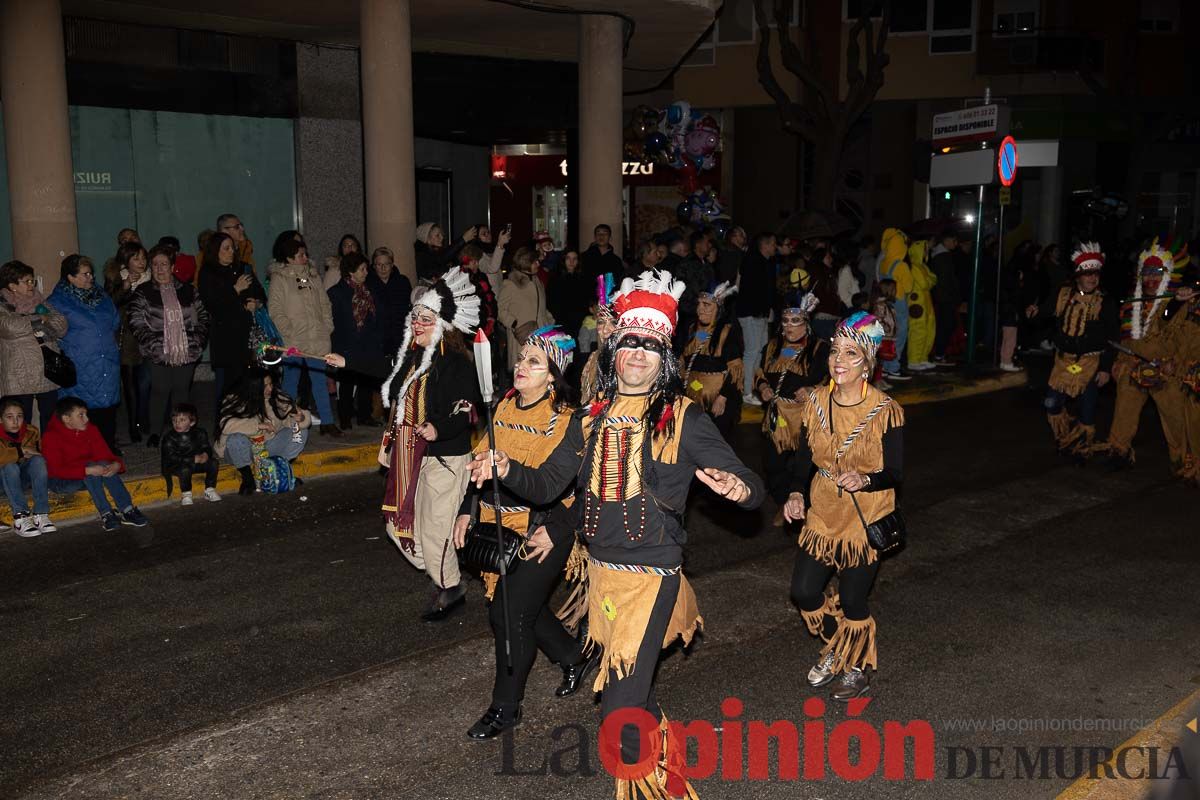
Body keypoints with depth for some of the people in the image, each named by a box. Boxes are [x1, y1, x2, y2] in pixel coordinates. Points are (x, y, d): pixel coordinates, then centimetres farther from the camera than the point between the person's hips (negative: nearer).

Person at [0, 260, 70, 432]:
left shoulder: (41, 303, 13)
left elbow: (62, 326, 1)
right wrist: (40, 320, -8)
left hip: (48, 373, 4)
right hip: (20, 378, -4)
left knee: (50, 422, 9)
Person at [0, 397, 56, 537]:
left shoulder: (32, 432, -7)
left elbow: (39, 454, 4)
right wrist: (20, 452, -32)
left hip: (24, 478, 3)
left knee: (38, 460, -27)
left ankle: (41, 514, -32)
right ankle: (20, 516, -37)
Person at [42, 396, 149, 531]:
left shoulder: (90, 429, -2)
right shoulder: (50, 437, -18)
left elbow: (104, 454, -4)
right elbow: (57, 470, -26)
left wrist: (116, 464, -29)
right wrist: (88, 470, -39)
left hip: (87, 479, 5)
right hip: (61, 482, -5)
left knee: (104, 464, -27)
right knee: (91, 465, -32)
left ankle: (127, 510, -33)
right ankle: (106, 514, -36)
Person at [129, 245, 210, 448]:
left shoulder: (187, 290, 10)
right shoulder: (144, 292, 1)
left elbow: (203, 316, 13)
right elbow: (136, 320, -6)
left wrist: (198, 339, 1)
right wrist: (152, 343, -14)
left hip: (186, 352, 2)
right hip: (159, 354, -2)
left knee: (182, 390, 10)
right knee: (160, 390, 1)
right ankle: (155, 433, 13)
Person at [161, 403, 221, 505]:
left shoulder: (200, 433, -2)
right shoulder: (169, 438, -16)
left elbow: (206, 448, 0)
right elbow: (172, 458, -24)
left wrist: (205, 455, -27)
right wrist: (194, 459, -31)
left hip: (196, 462, 4)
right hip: (175, 466, -4)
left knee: (214, 463, -16)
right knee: (185, 469, -36)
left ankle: (209, 490, -1)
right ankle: (186, 495, -14)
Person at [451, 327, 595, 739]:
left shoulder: (567, 421, -13)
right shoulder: (503, 409, 6)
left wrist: (555, 530, -19)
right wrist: (466, 512, 8)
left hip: (542, 534, -7)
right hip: (501, 530, 7)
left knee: (510, 613, -4)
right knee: (525, 607, 15)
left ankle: (505, 707, 15)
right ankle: (577, 657, 42)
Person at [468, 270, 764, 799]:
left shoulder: (683, 418, -8)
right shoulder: (592, 417, 6)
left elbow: (752, 487, -11)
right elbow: (546, 486, 8)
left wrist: (739, 488, -35)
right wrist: (506, 470, -12)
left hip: (652, 575, -5)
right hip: (600, 570, 5)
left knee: (620, 709, -8)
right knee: (631, 688, 21)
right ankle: (667, 756, 47)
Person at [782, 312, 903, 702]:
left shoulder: (885, 411, -17)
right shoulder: (816, 401, -3)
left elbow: (894, 473, -13)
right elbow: (804, 456, 5)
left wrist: (864, 481, -32)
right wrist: (796, 494, -11)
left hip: (866, 517, -5)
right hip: (823, 513, 5)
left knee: (852, 600, 5)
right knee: (804, 591, 7)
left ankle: (857, 669, 34)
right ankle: (836, 648, 38)